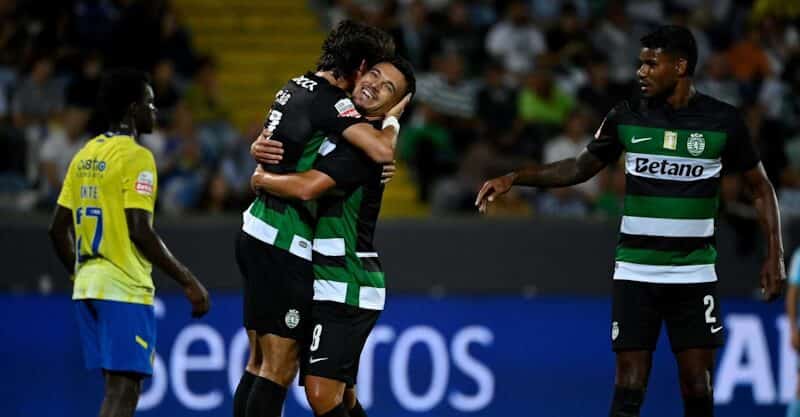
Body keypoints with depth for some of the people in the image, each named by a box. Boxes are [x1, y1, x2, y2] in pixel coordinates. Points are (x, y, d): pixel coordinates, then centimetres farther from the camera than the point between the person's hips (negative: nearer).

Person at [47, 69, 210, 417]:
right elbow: (140, 231, -18)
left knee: (119, 388, 13)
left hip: (88, 285, 8)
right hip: (125, 289, -8)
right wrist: (188, 282, -14)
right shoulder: (136, 157, -10)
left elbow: (58, 229, 16)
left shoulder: (84, 156, 14)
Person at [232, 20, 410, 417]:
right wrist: (392, 119, -6)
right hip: (284, 244, -9)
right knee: (279, 368, -7)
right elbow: (382, 149, -27)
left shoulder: (297, 86, 12)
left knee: (259, 364, 12)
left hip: (257, 232, 9)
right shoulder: (329, 100, -15)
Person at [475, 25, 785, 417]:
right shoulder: (626, 117, 0)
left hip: (694, 276, -1)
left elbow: (760, 187, 6)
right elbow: (581, 167, 13)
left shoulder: (723, 120, -4)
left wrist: (775, 253, -2)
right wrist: (514, 178, 3)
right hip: (634, 274, 1)